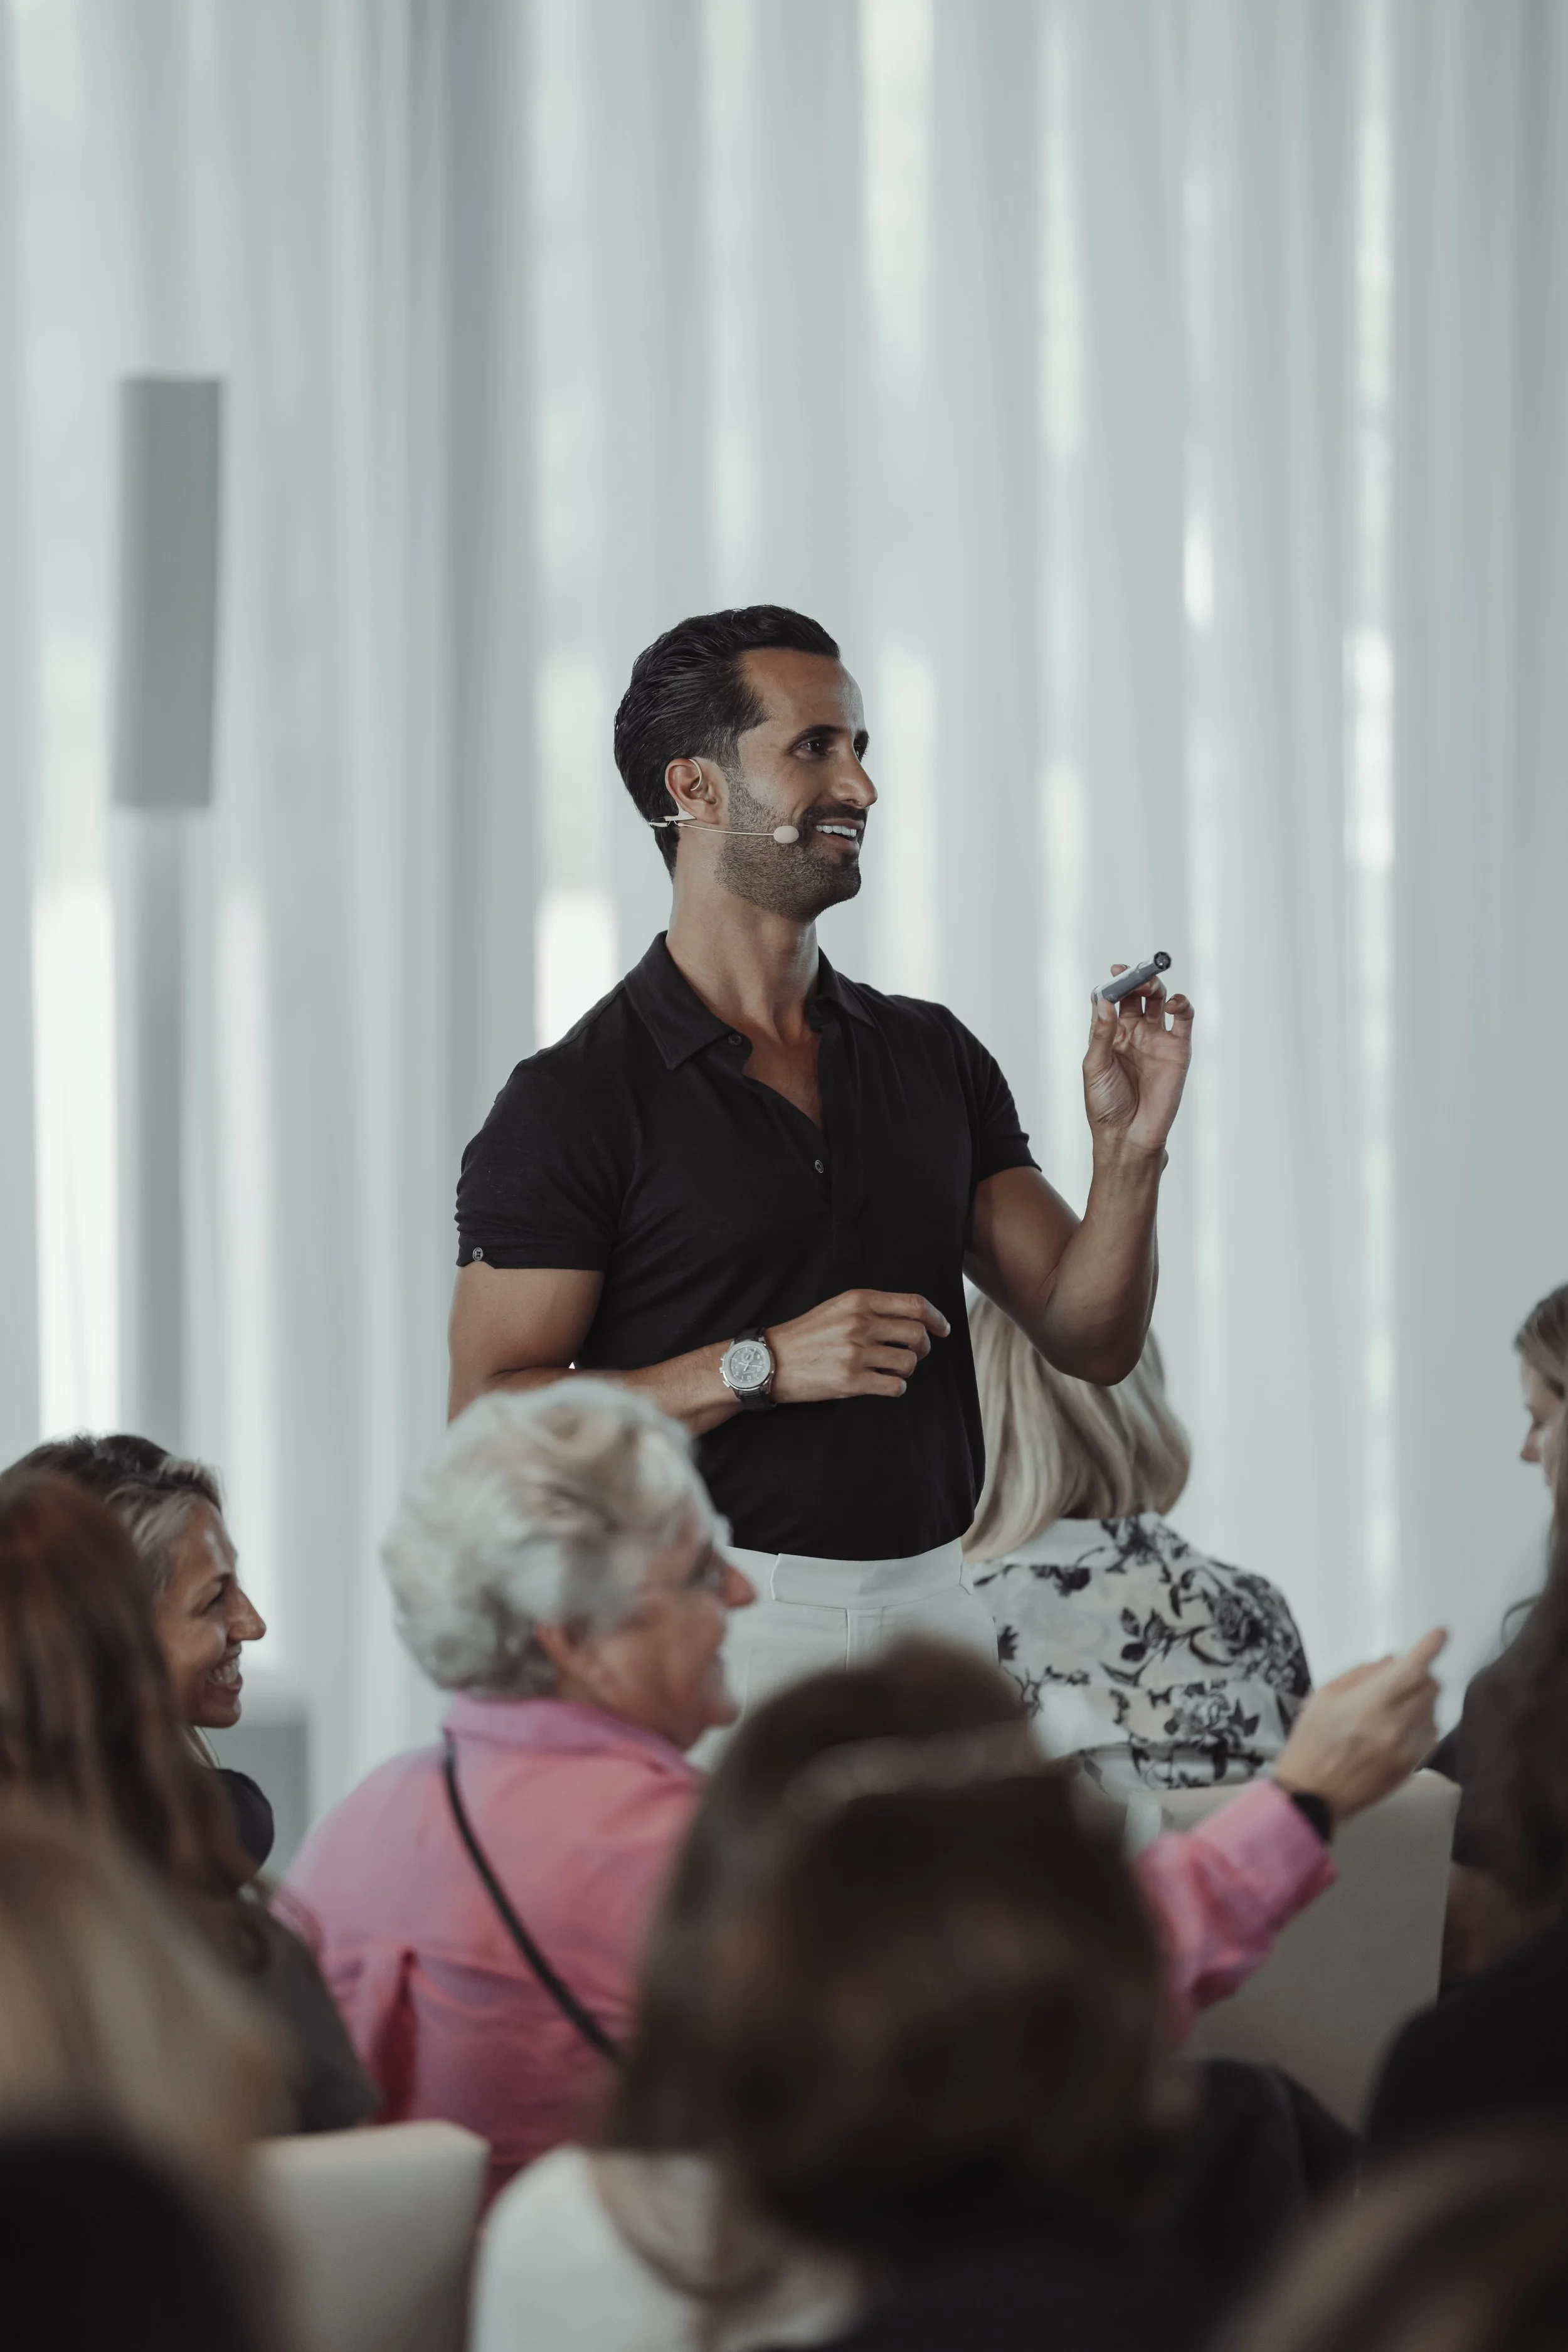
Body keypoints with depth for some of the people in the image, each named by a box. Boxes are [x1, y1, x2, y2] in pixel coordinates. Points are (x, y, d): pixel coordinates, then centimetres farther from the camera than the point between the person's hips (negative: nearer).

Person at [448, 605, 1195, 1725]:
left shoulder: (933, 1057, 14)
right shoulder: (575, 1098, -3)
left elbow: (1091, 1338, 10)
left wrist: (1130, 1150, -7)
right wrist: (762, 1366, -16)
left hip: (933, 1608, 5)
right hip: (717, 1629, -4)